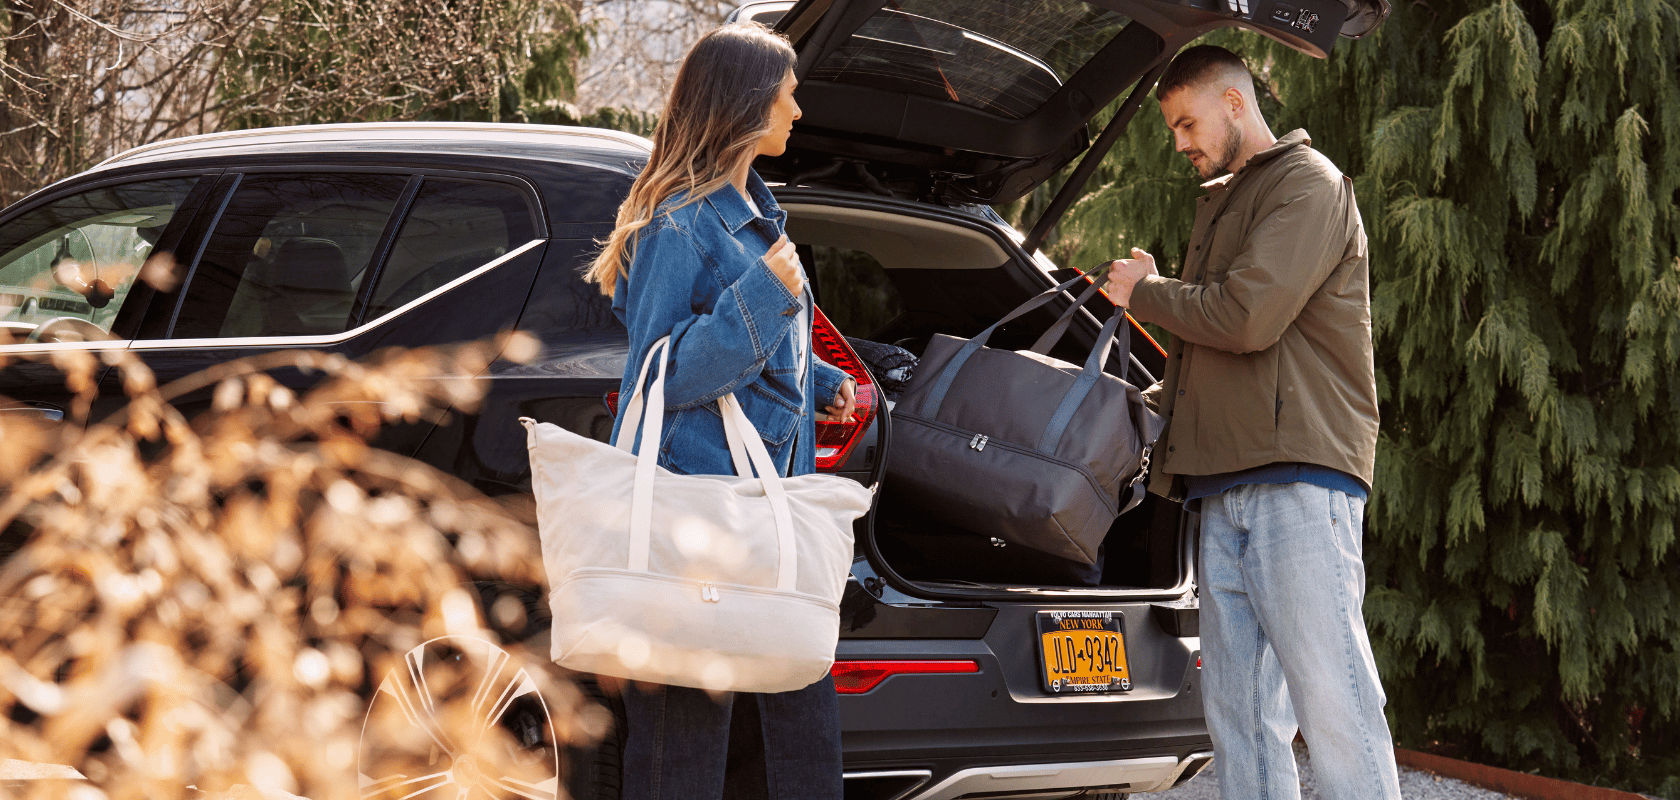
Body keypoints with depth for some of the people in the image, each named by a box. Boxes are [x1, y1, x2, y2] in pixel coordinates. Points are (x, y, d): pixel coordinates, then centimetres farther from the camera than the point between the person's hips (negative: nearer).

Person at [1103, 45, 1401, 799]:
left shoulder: (1309, 185, -1)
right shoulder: (1220, 205, 27)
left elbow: (1248, 317, -14)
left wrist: (1143, 293, 1)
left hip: (1299, 479, -9)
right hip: (1226, 487, 9)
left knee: (1332, 700, -14)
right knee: (1240, 715, 3)